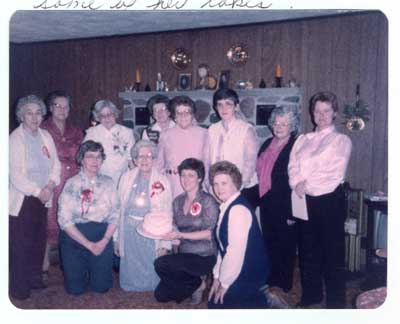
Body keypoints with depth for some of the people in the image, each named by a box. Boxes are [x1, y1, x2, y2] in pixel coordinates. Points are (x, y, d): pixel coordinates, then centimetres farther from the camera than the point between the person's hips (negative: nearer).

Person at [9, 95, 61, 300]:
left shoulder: (46, 136, 7)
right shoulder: (14, 139, -10)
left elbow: (55, 163, 9)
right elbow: (15, 175, -16)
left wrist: (50, 185, -7)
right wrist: (38, 192, -15)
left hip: (42, 198, 5)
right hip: (22, 200, -5)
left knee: (39, 241, 13)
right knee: (20, 244, 1)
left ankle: (34, 278, 29)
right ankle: (18, 287, 15)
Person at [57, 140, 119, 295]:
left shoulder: (108, 182, 3)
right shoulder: (71, 184, -6)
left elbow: (115, 215, 2)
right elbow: (64, 220, -10)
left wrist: (104, 241, -12)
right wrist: (89, 245, -13)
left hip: (103, 238, 2)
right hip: (75, 237, -2)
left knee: (101, 287, 1)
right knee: (76, 289, 2)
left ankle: (94, 270, 33)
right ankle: (82, 271, 34)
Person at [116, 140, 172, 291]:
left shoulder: (163, 182, -3)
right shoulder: (126, 178, 4)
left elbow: (167, 215, -3)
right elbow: (118, 209, 4)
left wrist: (165, 244, -8)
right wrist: (116, 238, 2)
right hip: (129, 233, 2)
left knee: (150, 273, 5)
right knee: (130, 272, 8)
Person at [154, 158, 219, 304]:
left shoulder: (207, 201, -12)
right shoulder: (178, 201, 7)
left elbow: (209, 234, -15)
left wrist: (180, 235, -23)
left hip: (203, 257, -6)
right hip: (183, 255, 6)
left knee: (160, 264, -25)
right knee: (160, 295, 0)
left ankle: (197, 283, -2)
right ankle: (195, 281, 20)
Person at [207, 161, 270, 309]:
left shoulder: (239, 209, -23)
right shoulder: (227, 207, 6)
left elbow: (236, 250, -25)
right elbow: (223, 246, 8)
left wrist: (225, 283, -15)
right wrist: (217, 276, 6)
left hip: (250, 273, -9)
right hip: (242, 270, 9)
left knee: (217, 304, -1)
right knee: (213, 301, 14)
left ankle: (264, 302, 6)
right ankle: (259, 296, 18)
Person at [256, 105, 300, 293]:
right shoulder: (267, 144, 9)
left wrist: (292, 212, -18)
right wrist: (257, 198, 12)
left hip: (284, 205, -7)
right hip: (266, 204, 7)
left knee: (285, 246, 8)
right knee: (269, 244, 17)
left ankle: (284, 285, 25)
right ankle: (271, 280, 34)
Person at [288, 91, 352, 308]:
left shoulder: (341, 140, 0)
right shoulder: (303, 140, 14)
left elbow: (336, 175, -9)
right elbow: (293, 168, 6)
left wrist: (307, 185, -10)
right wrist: (298, 185, -13)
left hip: (329, 200, -4)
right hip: (305, 201, 5)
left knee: (332, 251, 2)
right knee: (308, 249, 13)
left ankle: (336, 301, 15)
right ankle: (311, 294, 29)